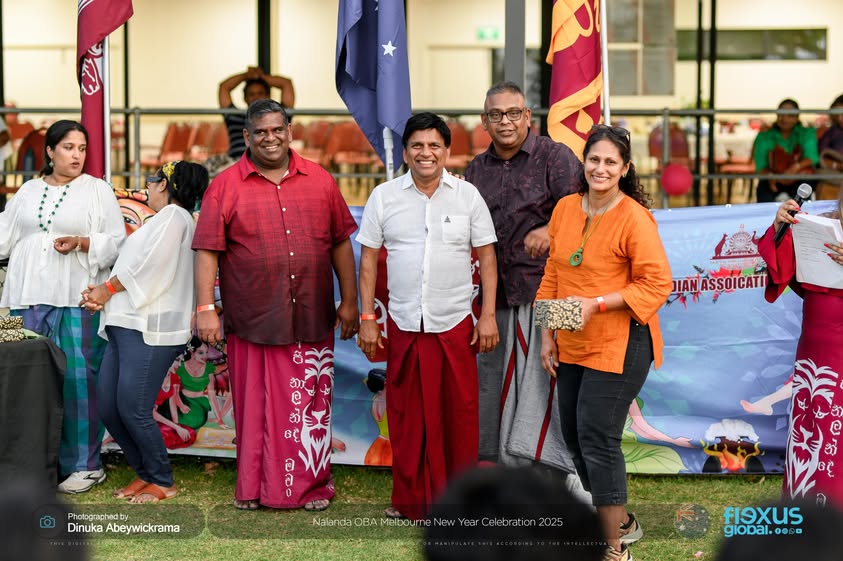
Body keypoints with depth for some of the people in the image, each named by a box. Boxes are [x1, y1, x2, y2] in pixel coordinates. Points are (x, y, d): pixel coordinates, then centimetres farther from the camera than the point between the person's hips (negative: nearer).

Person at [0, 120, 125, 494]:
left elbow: (117, 242, 0)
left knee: (78, 379, -7)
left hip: (76, 300, -3)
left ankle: (85, 464, 1)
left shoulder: (97, 190, 5)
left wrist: (81, 243, -15)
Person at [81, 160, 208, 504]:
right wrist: (101, 293, 4)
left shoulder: (174, 215, -4)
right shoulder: (160, 220, 28)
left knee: (133, 410, -10)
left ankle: (162, 482, 5)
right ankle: (144, 474, 19)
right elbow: (133, 265, 20)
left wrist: (107, 289, -4)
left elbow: (148, 264, -15)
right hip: (125, 327, 10)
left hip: (149, 331, -10)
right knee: (108, 407, 6)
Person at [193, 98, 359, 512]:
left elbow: (341, 243, 11)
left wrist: (349, 301, 8)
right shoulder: (224, 187, 1)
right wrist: (205, 308, -9)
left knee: (311, 404, 6)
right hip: (253, 319, -1)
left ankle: (312, 486, 18)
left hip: (311, 319, 2)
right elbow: (207, 251, -2)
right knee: (255, 405, 6)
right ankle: (254, 488, 18)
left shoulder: (320, 181, 8)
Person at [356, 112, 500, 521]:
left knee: (459, 413, 3)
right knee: (407, 415, 6)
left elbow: (487, 257, 4)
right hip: (404, 324, 1)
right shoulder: (384, 197, 3)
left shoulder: (467, 196, 2)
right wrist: (367, 319, 1)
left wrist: (488, 315, -2)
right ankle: (411, 499, 17)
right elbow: (368, 260, 6)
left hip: (456, 324, -1)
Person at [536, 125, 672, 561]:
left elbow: (657, 284, -15)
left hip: (618, 345, -7)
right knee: (574, 436, 14)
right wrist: (548, 335, 10)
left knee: (597, 438, -8)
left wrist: (597, 304, -21)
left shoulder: (634, 218, -14)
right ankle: (618, 521, 35)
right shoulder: (565, 208, 6)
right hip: (572, 346, 7)